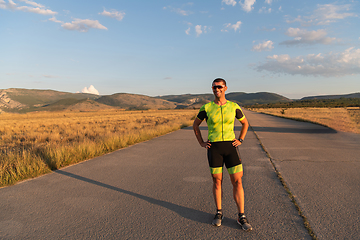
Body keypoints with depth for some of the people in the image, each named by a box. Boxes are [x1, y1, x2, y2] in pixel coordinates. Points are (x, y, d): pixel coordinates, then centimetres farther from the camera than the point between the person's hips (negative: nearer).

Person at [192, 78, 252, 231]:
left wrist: (240, 140, 7)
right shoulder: (206, 108, -1)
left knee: (237, 181, -1)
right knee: (217, 181, 8)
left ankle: (241, 217, 11)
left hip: (230, 147, 1)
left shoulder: (233, 107, 2)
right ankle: (219, 213, 26)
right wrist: (201, 143, 5)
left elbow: (245, 123, 18)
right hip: (214, 148, -1)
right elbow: (195, 124, 13)